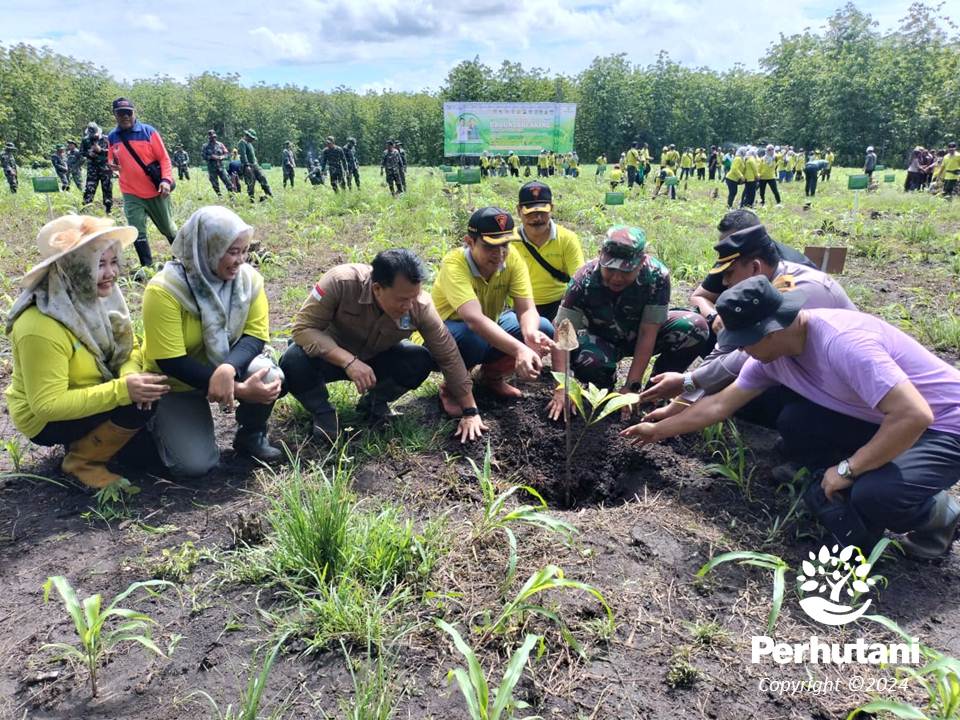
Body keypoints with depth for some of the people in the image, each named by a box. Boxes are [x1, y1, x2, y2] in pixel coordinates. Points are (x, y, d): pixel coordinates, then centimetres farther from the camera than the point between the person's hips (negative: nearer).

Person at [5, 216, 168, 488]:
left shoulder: (100, 296, -10)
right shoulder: (41, 328, -33)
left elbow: (129, 347, -3)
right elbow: (48, 406, -30)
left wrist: (130, 374, -27)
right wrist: (123, 390, -36)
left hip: (89, 397, 7)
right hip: (45, 421, -7)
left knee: (149, 391, -10)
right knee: (138, 404, -26)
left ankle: (89, 439, 8)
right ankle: (82, 462, -3)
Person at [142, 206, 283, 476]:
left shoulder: (249, 278, -14)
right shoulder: (164, 289, -27)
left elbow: (255, 337, -16)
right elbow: (171, 362, -27)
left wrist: (228, 369, -39)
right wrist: (240, 390, -34)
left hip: (228, 365, 3)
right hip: (175, 382, -3)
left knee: (270, 377, -30)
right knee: (195, 464, -16)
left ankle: (251, 436, 1)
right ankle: (160, 423, 17)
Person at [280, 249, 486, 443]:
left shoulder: (420, 305, -26)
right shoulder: (341, 281, -34)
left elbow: (449, 356, -18)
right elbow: (303, 327, -28)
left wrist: (470, 412, -15)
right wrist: (349, 361, -41)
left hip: (378, 359, 2)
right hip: (331, 355, -2)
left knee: (421, 361, -25)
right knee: (294, 361, -33)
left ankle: (374, 403, 4)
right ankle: (322, 412, -2)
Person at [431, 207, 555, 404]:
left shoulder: (512, 259, -16)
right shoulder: (454, 264, -32)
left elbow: (526, 309, -21)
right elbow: (474, 319, -46)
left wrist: (531, 334, -45)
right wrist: (519, 349, -58)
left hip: (491, 327, 6)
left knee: (543, 328, -15)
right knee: (471, 338, -39)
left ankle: (492, 375, 8)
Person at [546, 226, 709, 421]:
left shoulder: (657, 276, -28)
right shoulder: (584, 280, -28)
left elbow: (647, 333, -25)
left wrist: (631, 387, -27)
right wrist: (561, 388, -36)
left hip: (639, 335, 2)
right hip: (602, 340, -1)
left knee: (696, 327, -23)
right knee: (585, 361, -37)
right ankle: (606, 386, 2)